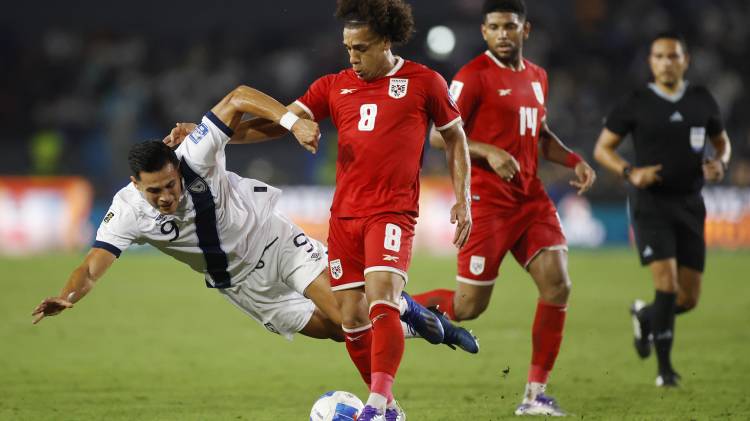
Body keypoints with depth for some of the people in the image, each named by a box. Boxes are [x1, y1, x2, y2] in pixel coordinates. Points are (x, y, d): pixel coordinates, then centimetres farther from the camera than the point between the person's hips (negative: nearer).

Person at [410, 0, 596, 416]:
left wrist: (574, 161, 10)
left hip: (531, 199, 6)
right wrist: (489, 152, -25)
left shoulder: (536, 77, 14)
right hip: (487, 201, -6)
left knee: (557, 286, -9)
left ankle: (536, 394, -1)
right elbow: (439, 135, -12)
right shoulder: (473, 76, -9)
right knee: (469, 305, -6)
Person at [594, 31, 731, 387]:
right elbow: (602, 149, 2)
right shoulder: (636, 103, -3)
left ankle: (644, 316, 37)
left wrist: (720, 163, -3)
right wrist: (630, 172, -16)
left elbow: (722, 141, 20)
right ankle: (665, 368, -7)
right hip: (651, 203, -4)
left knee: (689, 299, 3)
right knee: (667, 284, -19)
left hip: (690, 206, 4)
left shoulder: (702, 101, 6)